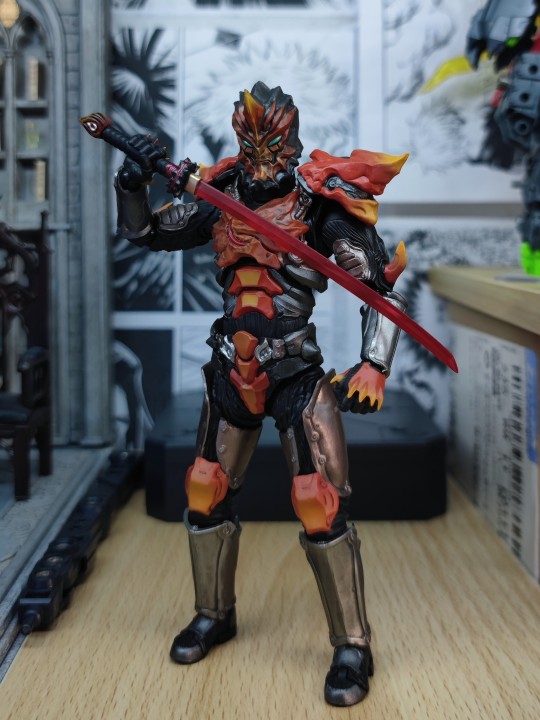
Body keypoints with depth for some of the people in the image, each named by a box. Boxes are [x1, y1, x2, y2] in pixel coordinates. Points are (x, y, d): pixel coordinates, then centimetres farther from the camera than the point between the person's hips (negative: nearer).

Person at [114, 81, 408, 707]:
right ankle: (214, 615, 33)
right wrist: (133, 185, -4)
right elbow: (143, 235, 14)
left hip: (298, 375, -5)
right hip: (232, 372, 5)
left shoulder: (322, 205, -10)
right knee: (205, 492, 11)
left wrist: (374, 366, -20)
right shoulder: (221, 197, 4)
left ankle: (352, 649, 5)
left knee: (320, 505, -11)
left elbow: (381, 291, -9)